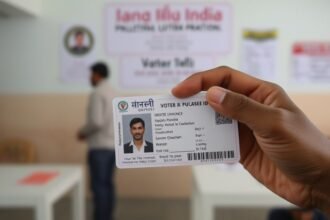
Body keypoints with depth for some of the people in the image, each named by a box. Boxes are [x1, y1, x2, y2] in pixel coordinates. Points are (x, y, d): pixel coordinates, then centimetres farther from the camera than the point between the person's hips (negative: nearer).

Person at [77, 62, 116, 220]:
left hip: (99, 147, -8)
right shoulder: (112, 93, 13)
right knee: (108, 183, 12)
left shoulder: (97, 94, -12)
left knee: (98, 185, -3)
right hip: (112, 145, 8)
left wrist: (83, 132, -4)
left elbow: (96, 122, -22)